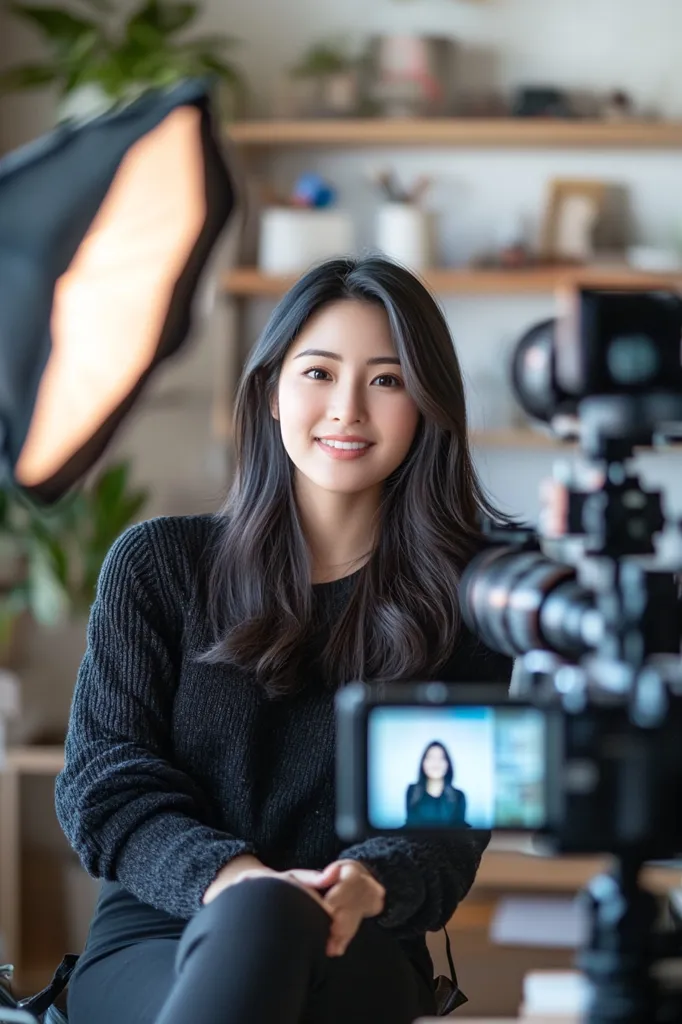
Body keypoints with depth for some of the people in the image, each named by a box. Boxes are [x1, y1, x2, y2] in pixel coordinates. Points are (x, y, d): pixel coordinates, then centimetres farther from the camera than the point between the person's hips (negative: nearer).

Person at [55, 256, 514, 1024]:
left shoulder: (466, 593, 11)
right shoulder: (159, 563, 12)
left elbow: (453, 817, 4)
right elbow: (104, 784, 3)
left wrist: (372, 884, -23)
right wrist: (225, 875, -20)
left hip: (354, 958, 1)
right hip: (151, 941, 0)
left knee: (266, 919, -39)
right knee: (253, 904, -39)